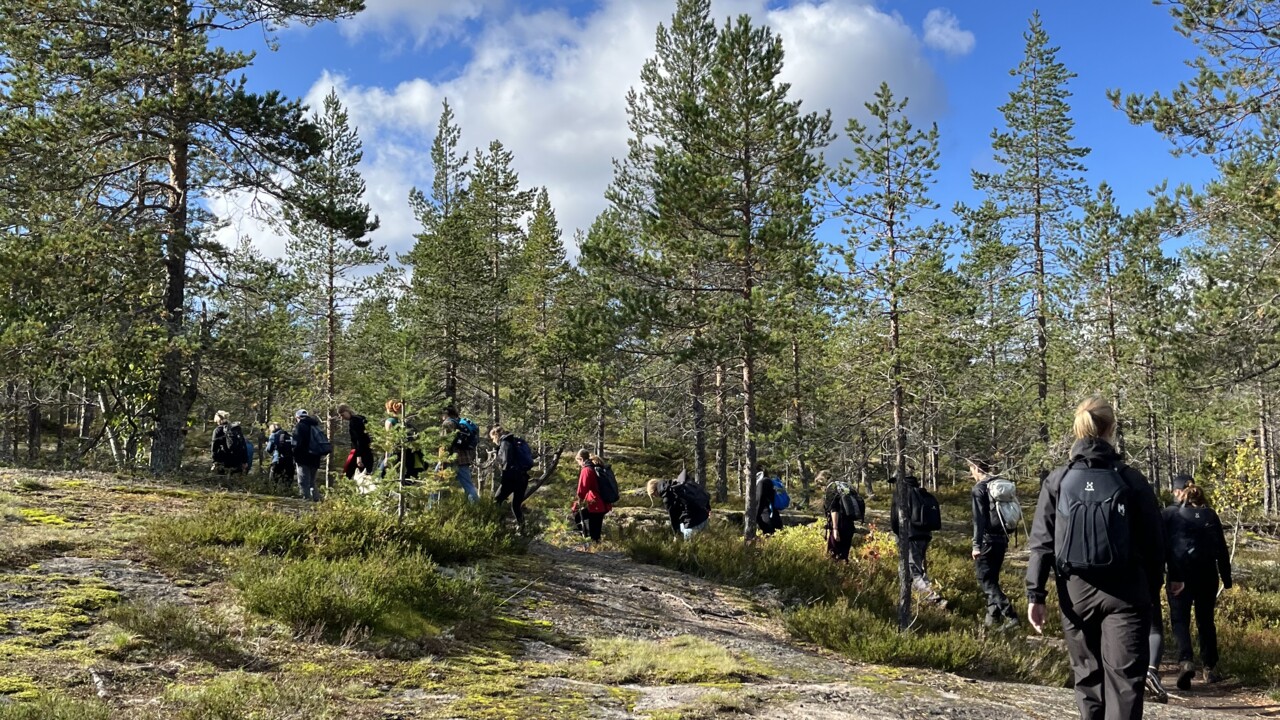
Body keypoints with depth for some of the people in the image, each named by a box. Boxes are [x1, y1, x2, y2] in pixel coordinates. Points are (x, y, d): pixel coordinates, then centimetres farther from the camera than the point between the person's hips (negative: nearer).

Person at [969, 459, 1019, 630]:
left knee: (986, 581, -4)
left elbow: (979, 519, -17)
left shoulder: (979, 488, -11)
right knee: (993, 578, 18)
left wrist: (976, 545, -15)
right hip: (1001, 539, 8)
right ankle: (993, 616, 19)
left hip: (987, 540, -8)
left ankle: (1010, 616, -14)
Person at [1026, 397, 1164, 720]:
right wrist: (1153, 590, 12)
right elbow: (1154, 542, 2)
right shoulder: (1131, 480, -2)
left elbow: (1041, 542, -2)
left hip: (1076, 594, 2)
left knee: (1088, 676, 15)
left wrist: (1035, 594, -1)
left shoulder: (1057, 480, 1)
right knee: (1124, 678, -1)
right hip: (1125, 593, -1)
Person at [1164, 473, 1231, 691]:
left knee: (1180, 619, 0)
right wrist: (1226, 581, 14)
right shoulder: (1210, 515, 8)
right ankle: (1210, 668, 19)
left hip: (1180, 576, -3)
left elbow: (1164, 548, -8)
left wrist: (1173, 577, -6)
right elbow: (1222, 551, 10)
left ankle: (1186, 661, -21)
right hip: (1208, 577, 4)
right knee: (1206, 621, 15)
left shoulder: (1170, 514, -3)